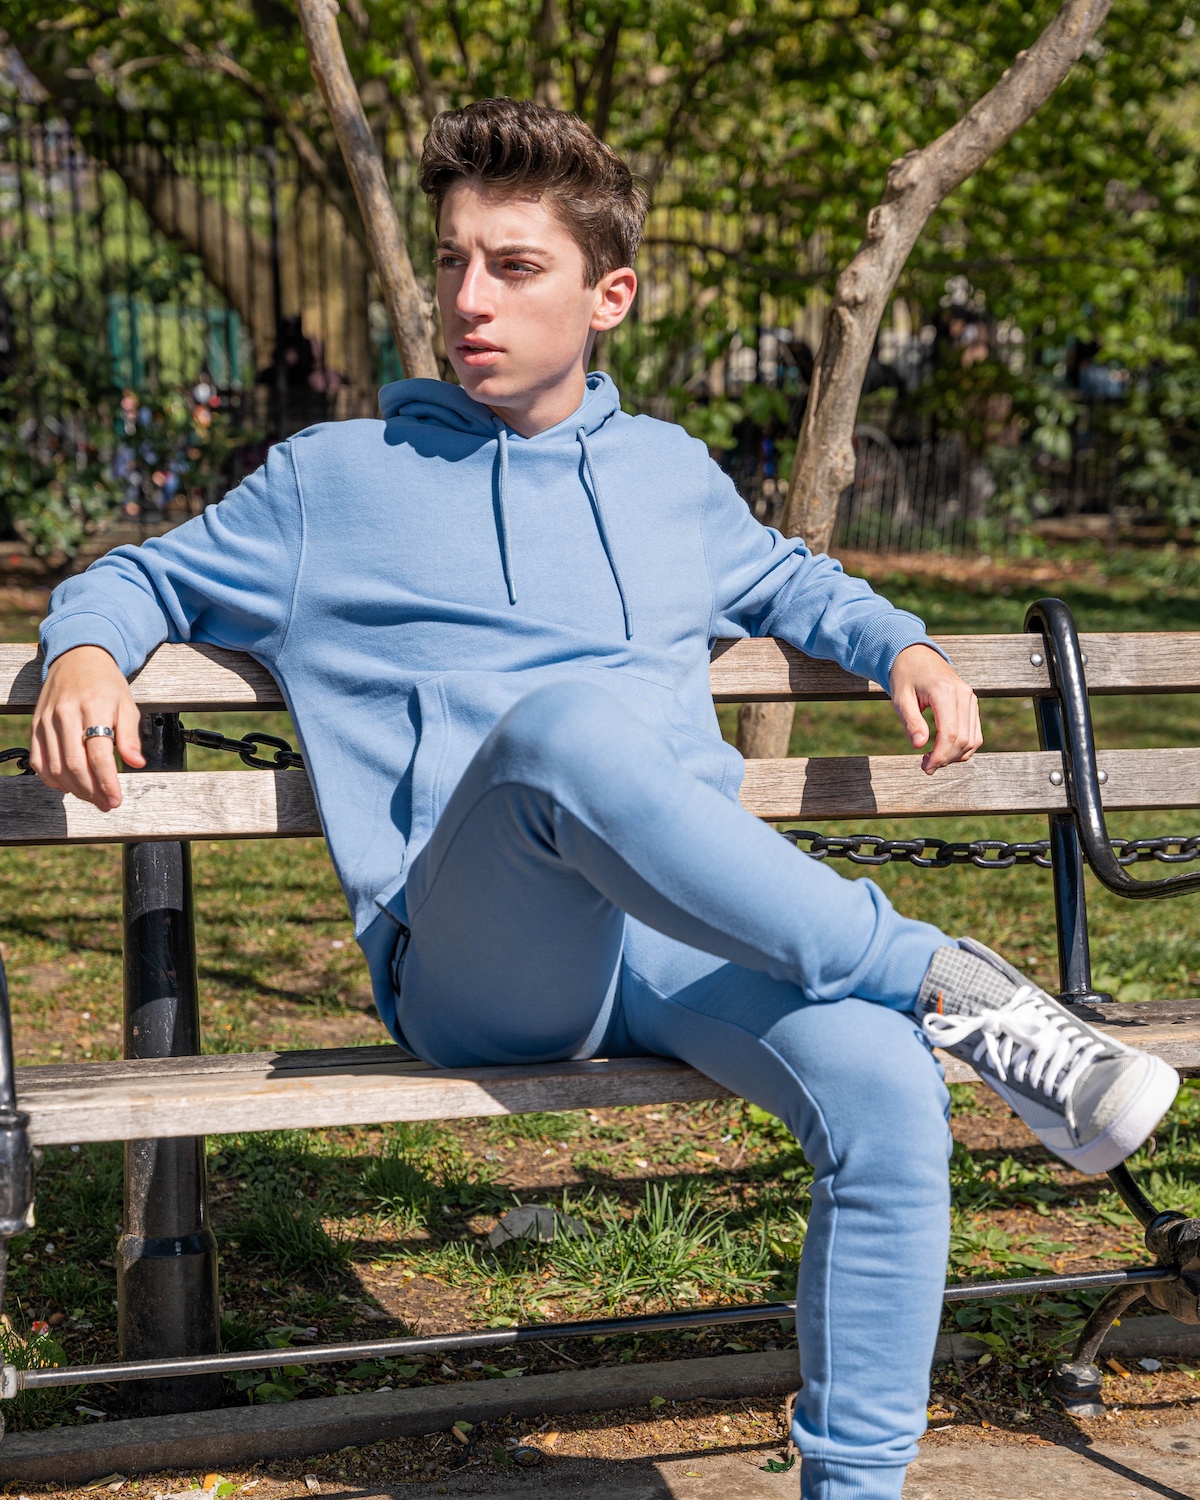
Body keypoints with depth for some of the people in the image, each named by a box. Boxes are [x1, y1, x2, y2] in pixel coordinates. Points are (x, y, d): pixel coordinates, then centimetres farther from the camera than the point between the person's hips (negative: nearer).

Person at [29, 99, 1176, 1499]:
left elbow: (791, 581, 41)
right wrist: (85, 652, -1)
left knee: (888, 1093, -30)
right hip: (474, 968, -3)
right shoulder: (335, 478, 15)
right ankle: (948, 985, -30)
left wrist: (902, 647, 21)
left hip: (690, 934, 3)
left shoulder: (672, 475, 23)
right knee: (570, 716, -38)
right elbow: (141, 578, 23)